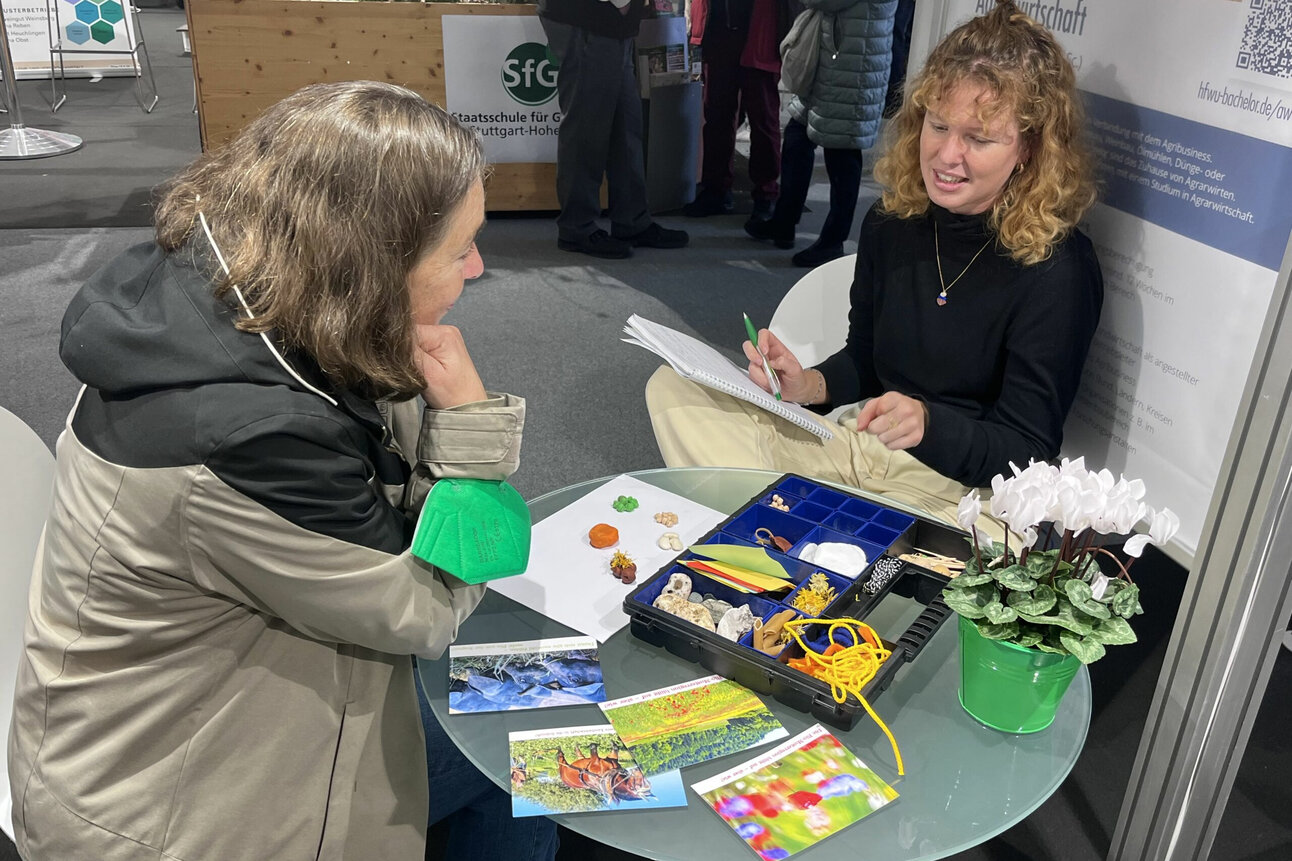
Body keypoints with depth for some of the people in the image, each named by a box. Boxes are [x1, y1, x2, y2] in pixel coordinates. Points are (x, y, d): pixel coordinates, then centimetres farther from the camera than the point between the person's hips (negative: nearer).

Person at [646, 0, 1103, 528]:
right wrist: (809, 386, -9)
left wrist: (928, 423, -31)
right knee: (674, 389, -6)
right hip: (855, 440, 6)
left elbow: (1026, 451, -13)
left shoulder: (1056, 268, -16)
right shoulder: (891, 223, 0)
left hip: (960, 487, -6)